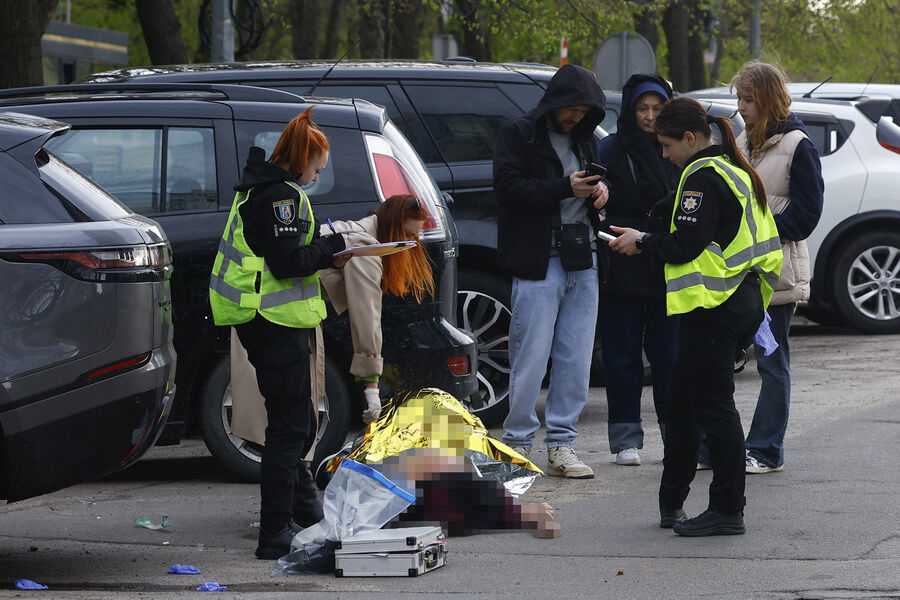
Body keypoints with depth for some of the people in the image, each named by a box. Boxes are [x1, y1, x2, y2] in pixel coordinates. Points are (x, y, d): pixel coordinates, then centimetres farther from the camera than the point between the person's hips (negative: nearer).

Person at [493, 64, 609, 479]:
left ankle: (561, 445, 9)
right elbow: (507, 188, -12)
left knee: (576, 359, 4)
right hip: (538, 261, -6)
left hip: (583, 261, 6)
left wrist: (600, 189, 6)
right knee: (531, 356, -6)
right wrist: (564, 188, -18)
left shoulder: (583, 137, 18)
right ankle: (517, 442, 3)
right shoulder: (518, 134, 0)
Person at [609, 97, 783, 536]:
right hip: (742, 300, 10)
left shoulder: (703, 177, -14)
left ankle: (727, 511, -3)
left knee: (713, 406, -6)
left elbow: (686, 245, -20)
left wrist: (641, 242, -5)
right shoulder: (735, 171, 17)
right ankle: (671, 502, 24)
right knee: (681, 402, 16)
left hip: (712, 309, -10)